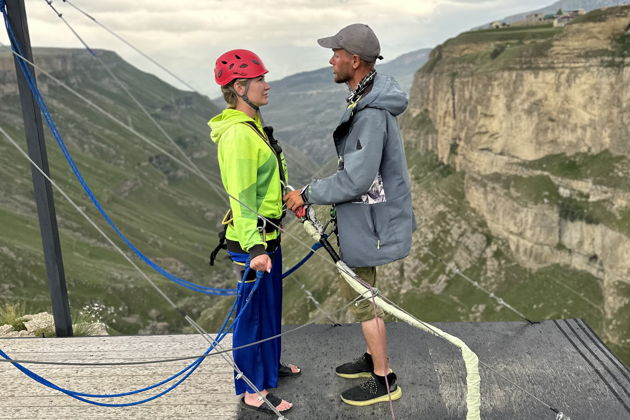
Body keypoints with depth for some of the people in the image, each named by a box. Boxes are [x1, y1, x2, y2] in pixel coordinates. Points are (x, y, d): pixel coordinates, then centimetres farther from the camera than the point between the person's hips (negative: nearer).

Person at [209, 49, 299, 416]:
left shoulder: (251, 126, 11)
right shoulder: (238, 134, -21)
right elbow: (241, 197, -27)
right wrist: (255, 247, -31)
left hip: (267, 233, 10)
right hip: (253, 239, -10)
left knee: (271, 304, 23)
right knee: (254, 311, 4)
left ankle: (269, 364, 43)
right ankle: (253, 389, 20)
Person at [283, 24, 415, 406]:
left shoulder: (371, 114, -26)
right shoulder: (369, 99, 6)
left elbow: (357, 178, -29)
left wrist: (308, 194, -18)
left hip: (368, 220, -10)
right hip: (363, 214, 10)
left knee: (361, 296, 4)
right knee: (356, 288, 21)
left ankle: (384, 380, 21)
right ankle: (373, 358, 39)